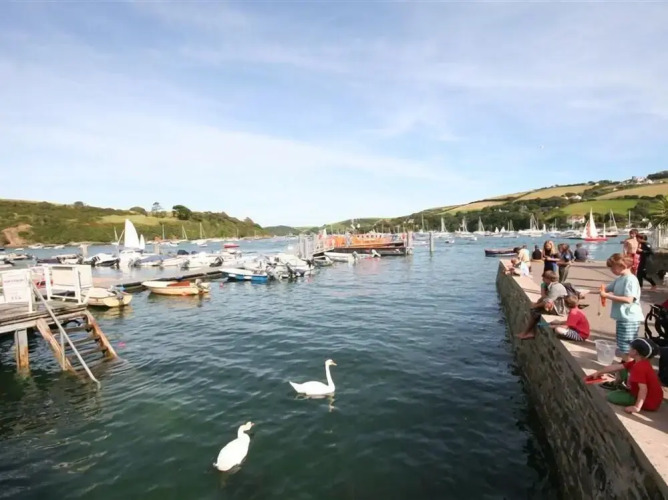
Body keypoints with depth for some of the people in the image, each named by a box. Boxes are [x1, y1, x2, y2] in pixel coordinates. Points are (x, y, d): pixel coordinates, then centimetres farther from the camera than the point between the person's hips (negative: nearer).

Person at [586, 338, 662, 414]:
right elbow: (616, 367, 6)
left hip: (650, 402, -9)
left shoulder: (639, 367, -30)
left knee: (611, 396, -10)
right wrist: (598, 373, 10)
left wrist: (637, 407, -32)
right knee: (623, 371, 10)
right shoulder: (638, 362, 1)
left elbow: (643, 389, -36)